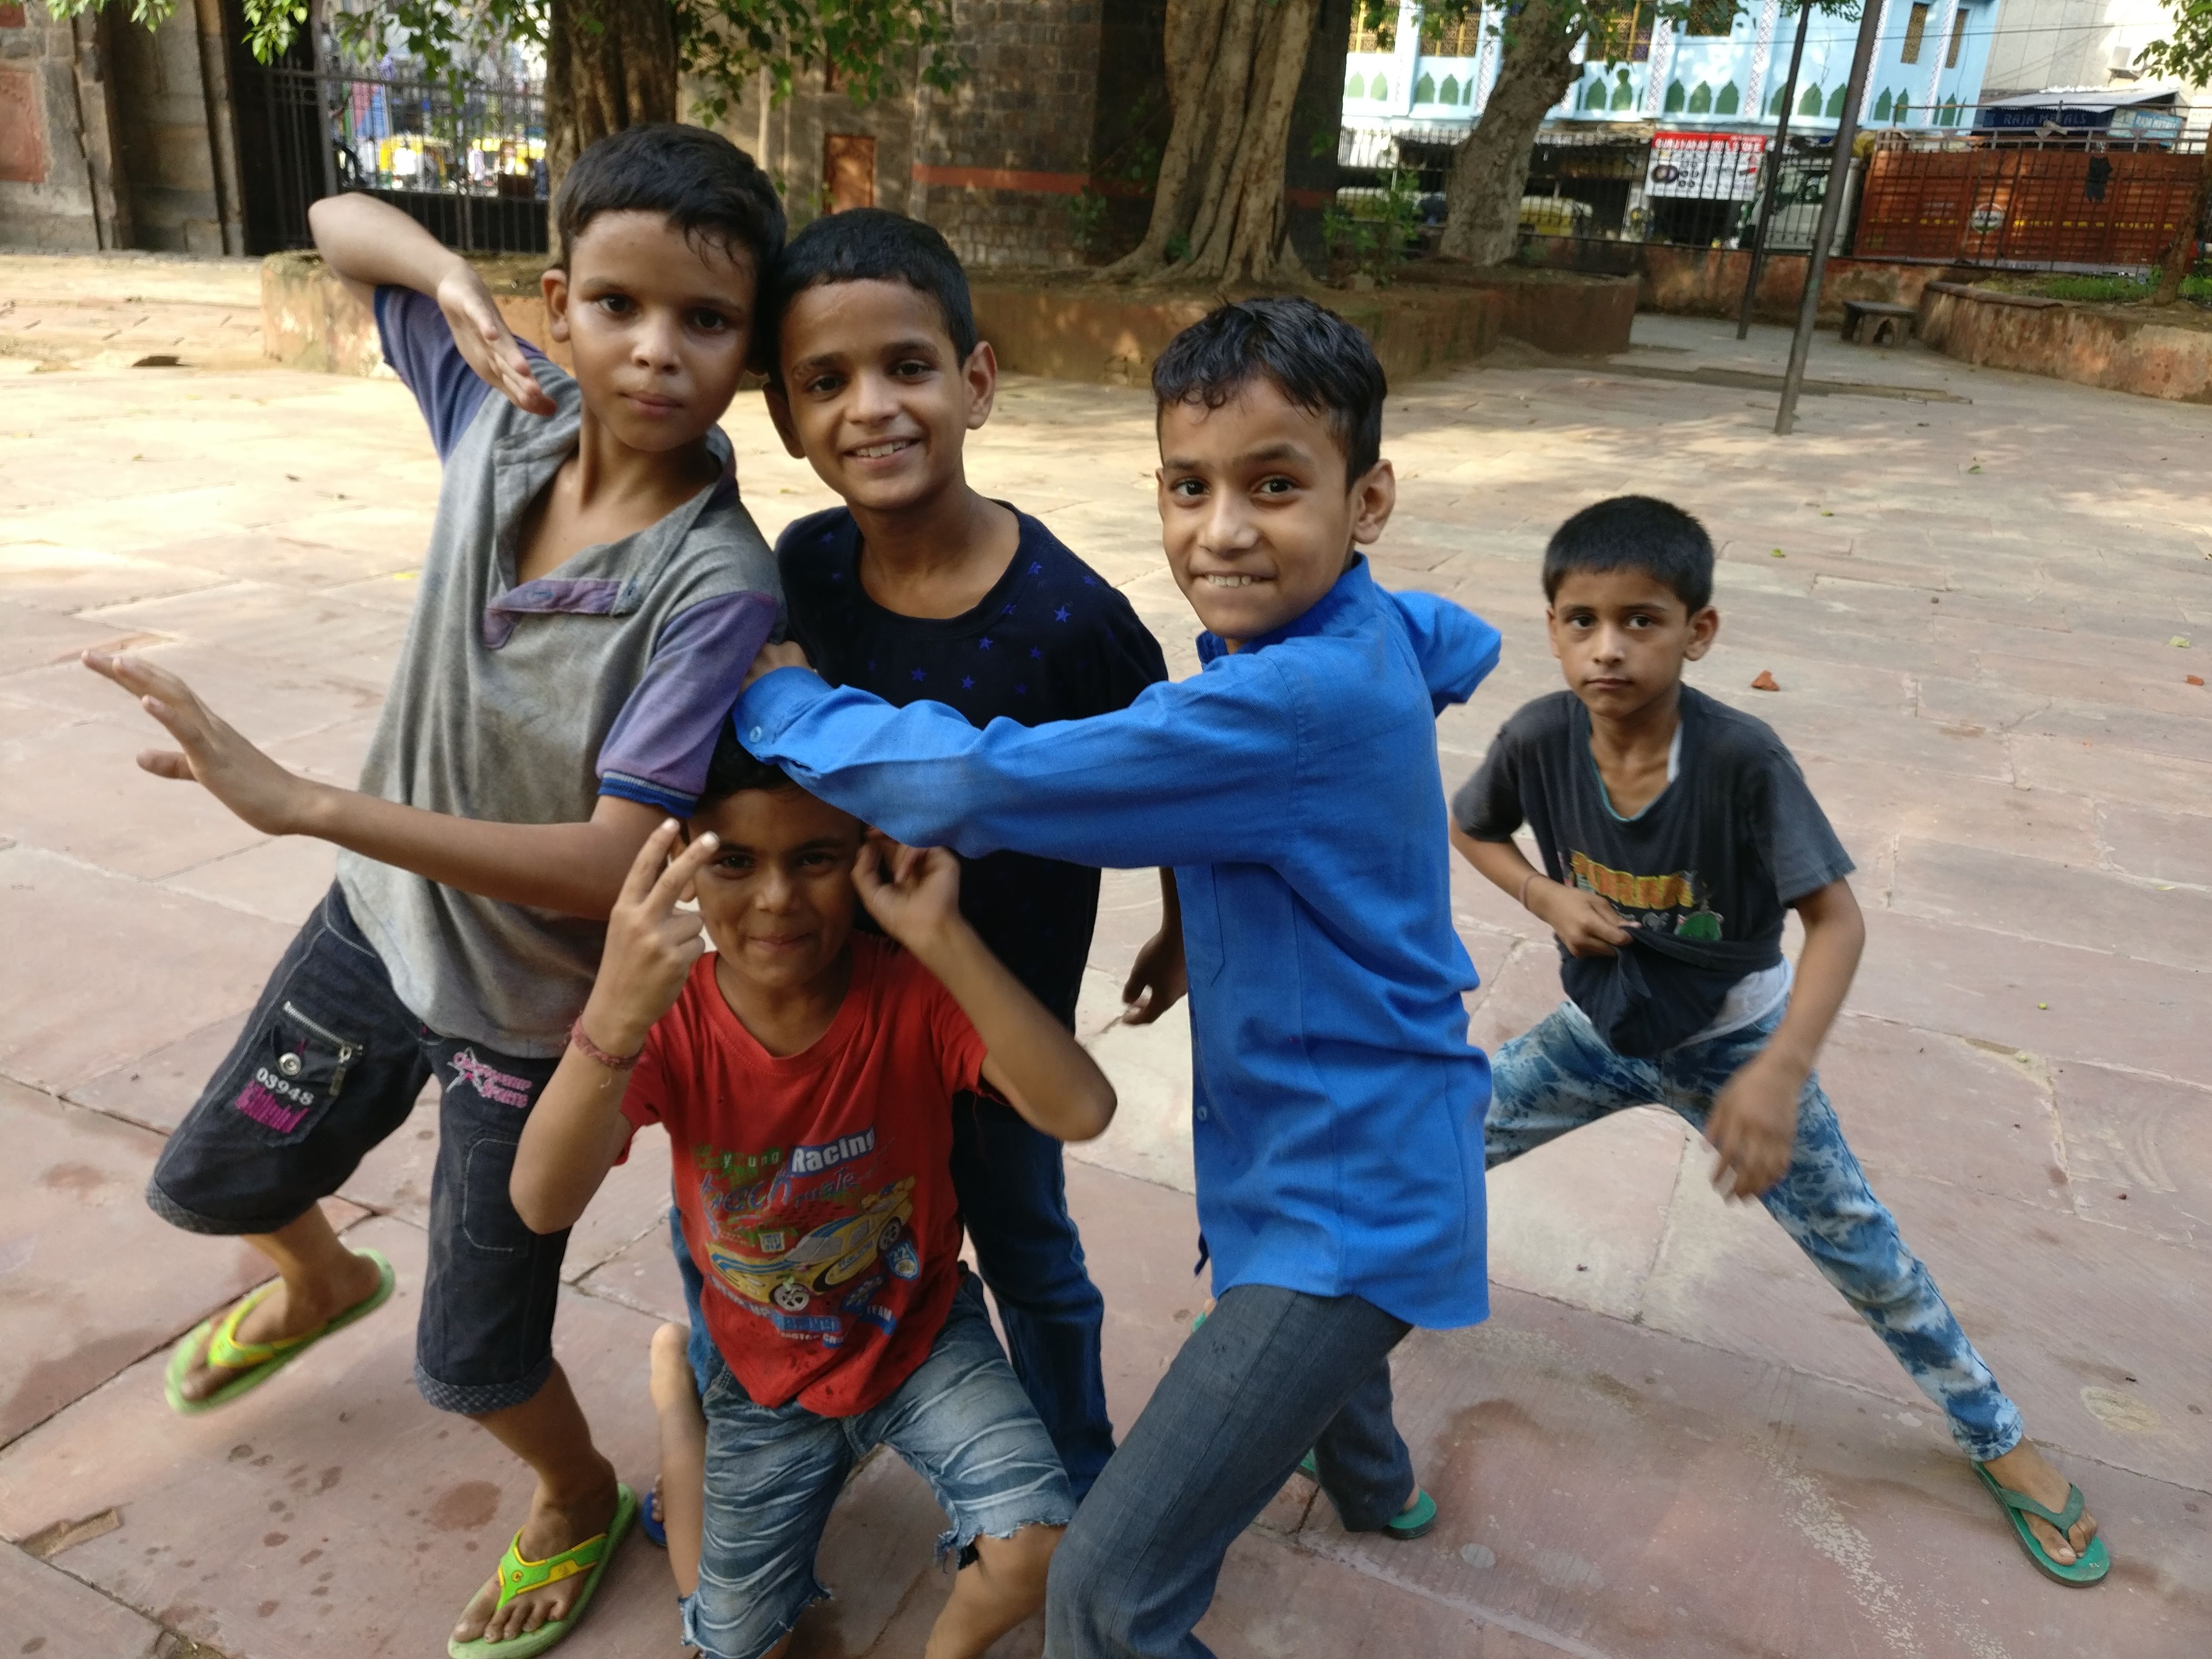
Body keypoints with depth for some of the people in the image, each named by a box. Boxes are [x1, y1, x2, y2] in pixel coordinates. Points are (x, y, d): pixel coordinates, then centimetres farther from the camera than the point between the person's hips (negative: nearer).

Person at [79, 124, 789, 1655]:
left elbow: (610, 866, -34)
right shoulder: (505, 406, -15)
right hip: (384, 915, 6)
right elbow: (340, 225, 3)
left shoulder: (717, 587, -31)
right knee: (209, 1184, 28)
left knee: (472, 1363, 11)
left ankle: (581, 1502, 47)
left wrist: (302, 803, -36)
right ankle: (322, 1285, 65)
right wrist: (452, 281, -20)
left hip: (536, 1007, -6)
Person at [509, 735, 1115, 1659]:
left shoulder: (913, 992, -25)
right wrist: (613, 1019, -56)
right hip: (765, 1369, 1)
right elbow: (542, 1205, -38)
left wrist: (943, 939, -48)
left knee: (1038, 1554, -24)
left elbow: (1082, 1112, -40)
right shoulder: (668, 1014, -23)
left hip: (922, 1333, -1)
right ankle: (675, 1384, 39)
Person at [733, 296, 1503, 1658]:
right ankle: (1373, 1483, 72)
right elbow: (1470, 643, 21)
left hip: (1348, 1189, -10)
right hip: (1352, 1128, 10)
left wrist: (774, 694, -19)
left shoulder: (1295, 702, -32)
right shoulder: (1372, 626, -4)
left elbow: (976, 785, -35)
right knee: (1267, 1299, 41)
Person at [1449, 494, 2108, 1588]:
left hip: (1734, 1042, -2)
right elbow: (1466, 826, 0)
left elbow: (1837, 920, -26)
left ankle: (2000, 1444, 31)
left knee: (1858, 1246, 6)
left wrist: (1780, 1074, -39)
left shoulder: (1743, 759, -30)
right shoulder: (1538, 740, -21)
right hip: (1600, 1033, 3)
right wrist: (1550, 899, -18)